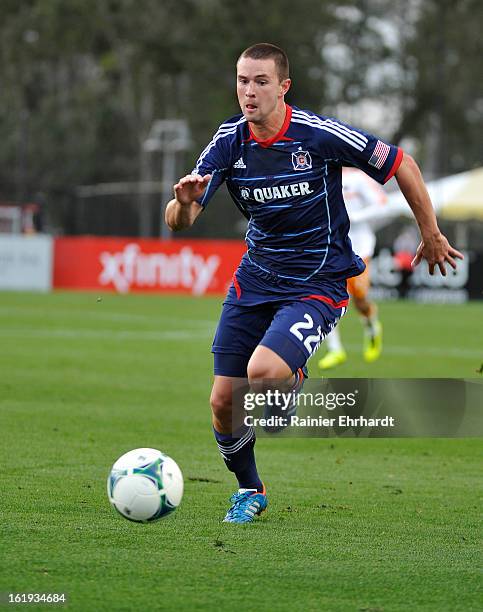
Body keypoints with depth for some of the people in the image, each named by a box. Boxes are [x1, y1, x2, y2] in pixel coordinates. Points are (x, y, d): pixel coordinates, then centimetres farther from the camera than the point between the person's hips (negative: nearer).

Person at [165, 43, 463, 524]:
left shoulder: (319, 134, -18)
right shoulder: (229, 141, -6)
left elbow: (401, 165, -6)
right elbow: (179, 221, -10)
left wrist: (431, 236, 3)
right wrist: (184, 201, -35)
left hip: (317, 283, -5)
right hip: (254, 280, 5)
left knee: (263, 371, -29)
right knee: (223, 401, 0)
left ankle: (293, 383, 9)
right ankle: (249, 490, 27)